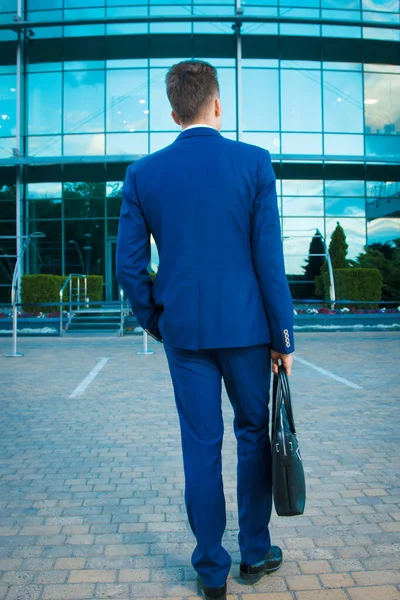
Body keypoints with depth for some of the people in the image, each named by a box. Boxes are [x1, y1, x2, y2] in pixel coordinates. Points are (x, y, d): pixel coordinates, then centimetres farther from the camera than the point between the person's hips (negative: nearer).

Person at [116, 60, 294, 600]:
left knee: (201, 447, 9)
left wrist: (156, 323, 14)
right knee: (254, 433, 17)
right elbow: (270, 258, -8)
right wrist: (284, 336, -1)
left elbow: (130, 265, 0)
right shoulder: (254, 162, -5)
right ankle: (255, 552, 30)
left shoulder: (143, 174, 1)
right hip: (245, 326, -1)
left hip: (184, 329, 2)